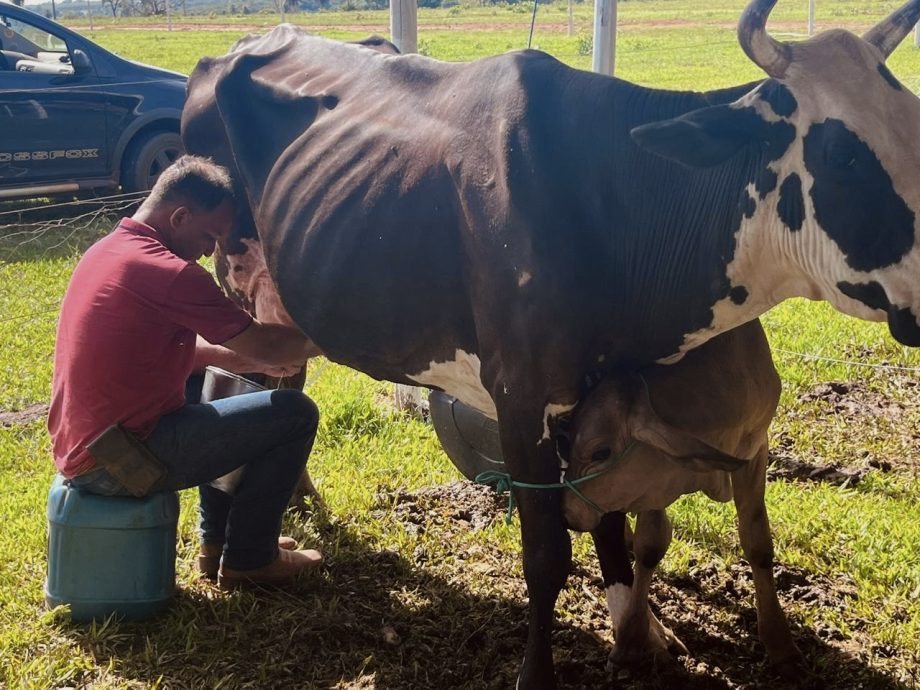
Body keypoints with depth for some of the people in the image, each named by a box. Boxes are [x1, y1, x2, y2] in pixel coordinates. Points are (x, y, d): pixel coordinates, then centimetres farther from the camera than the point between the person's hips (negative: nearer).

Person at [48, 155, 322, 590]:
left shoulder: (108, 251, 11)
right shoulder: (167, 272, -19)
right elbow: (264, 346, -13)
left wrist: (239, 359, 12)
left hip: (77, 447, 10)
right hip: (117, 461, -10)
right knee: (295, 414, -5)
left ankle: (219, 541, 34)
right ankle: (247, 560, 9)